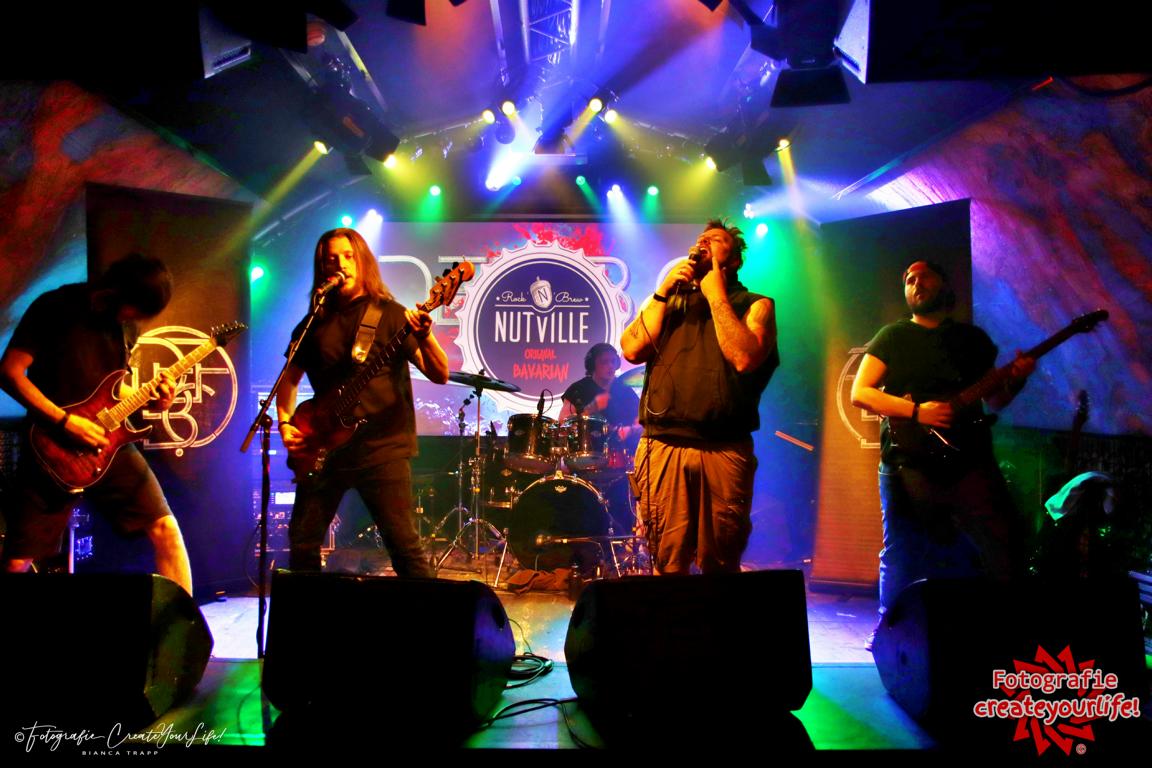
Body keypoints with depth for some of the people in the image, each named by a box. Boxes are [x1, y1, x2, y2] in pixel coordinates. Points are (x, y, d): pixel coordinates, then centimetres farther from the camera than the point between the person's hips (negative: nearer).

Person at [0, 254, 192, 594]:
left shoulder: (126, 325, 9)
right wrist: (65, 421, -19)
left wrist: (148, 399, -1)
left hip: (107, 443, 4)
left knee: (165, 528, -4)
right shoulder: (55, 307, -8)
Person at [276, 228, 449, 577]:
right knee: (302, 544, 10)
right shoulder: (315, 322, 11)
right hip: (324, 449, 5)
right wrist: (285, 423, 5)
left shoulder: (390, 314, -2)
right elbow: (290, 377, 21)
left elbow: (440, 374, -11)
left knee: (404, 545, -7)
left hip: (382, 447, -4)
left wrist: (423, 336, -30)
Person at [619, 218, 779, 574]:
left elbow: (745, 358, -9)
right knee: (668, 566, 0)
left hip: (725, 451, -1)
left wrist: (716, 296, -1)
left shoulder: (755, 305, 12)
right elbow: (632, 350, 5)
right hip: (662, 448, 2)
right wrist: (664, 291, 3)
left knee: (720, 568, 5)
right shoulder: (668, 299, 22)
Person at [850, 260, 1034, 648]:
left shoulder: (973, 337, 16)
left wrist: (1016, 380, -5)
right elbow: (860, 393, -3)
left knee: (1004, 548, -2)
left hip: (969, 459, 3)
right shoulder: (894, 336, 6)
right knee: (900, 557, 3)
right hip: (909, 461, -2)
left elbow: (995, 399, 17)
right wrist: (917, 411, -15)